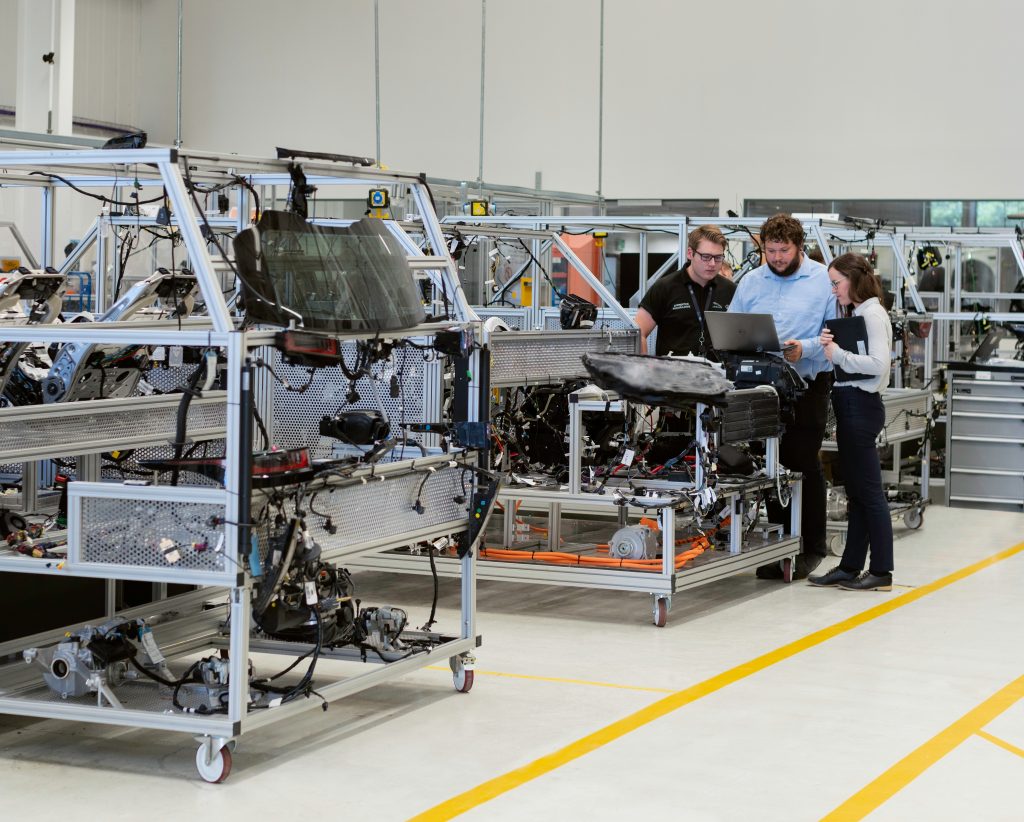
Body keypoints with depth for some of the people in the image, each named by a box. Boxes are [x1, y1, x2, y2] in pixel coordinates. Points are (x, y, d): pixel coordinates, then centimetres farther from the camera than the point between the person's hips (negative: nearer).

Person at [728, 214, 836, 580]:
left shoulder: (823, 281, -1)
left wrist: (804, 349, -20)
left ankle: (811, 546, 9)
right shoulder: (751, 282, 12)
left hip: (808, 382, -4)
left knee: (803, 463, -2)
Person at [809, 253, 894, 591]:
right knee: (856, 492, 12)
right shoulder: (856, 314, 17)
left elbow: (878, 363, -23)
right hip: (850, 406, 10)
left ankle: (881, 572, -1)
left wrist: (838, 354, -17)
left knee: (868, 492, -6)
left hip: (860, 404, -10)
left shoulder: (872, 314, -11)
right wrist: (831, 348, -2)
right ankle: (850, 566, 17)